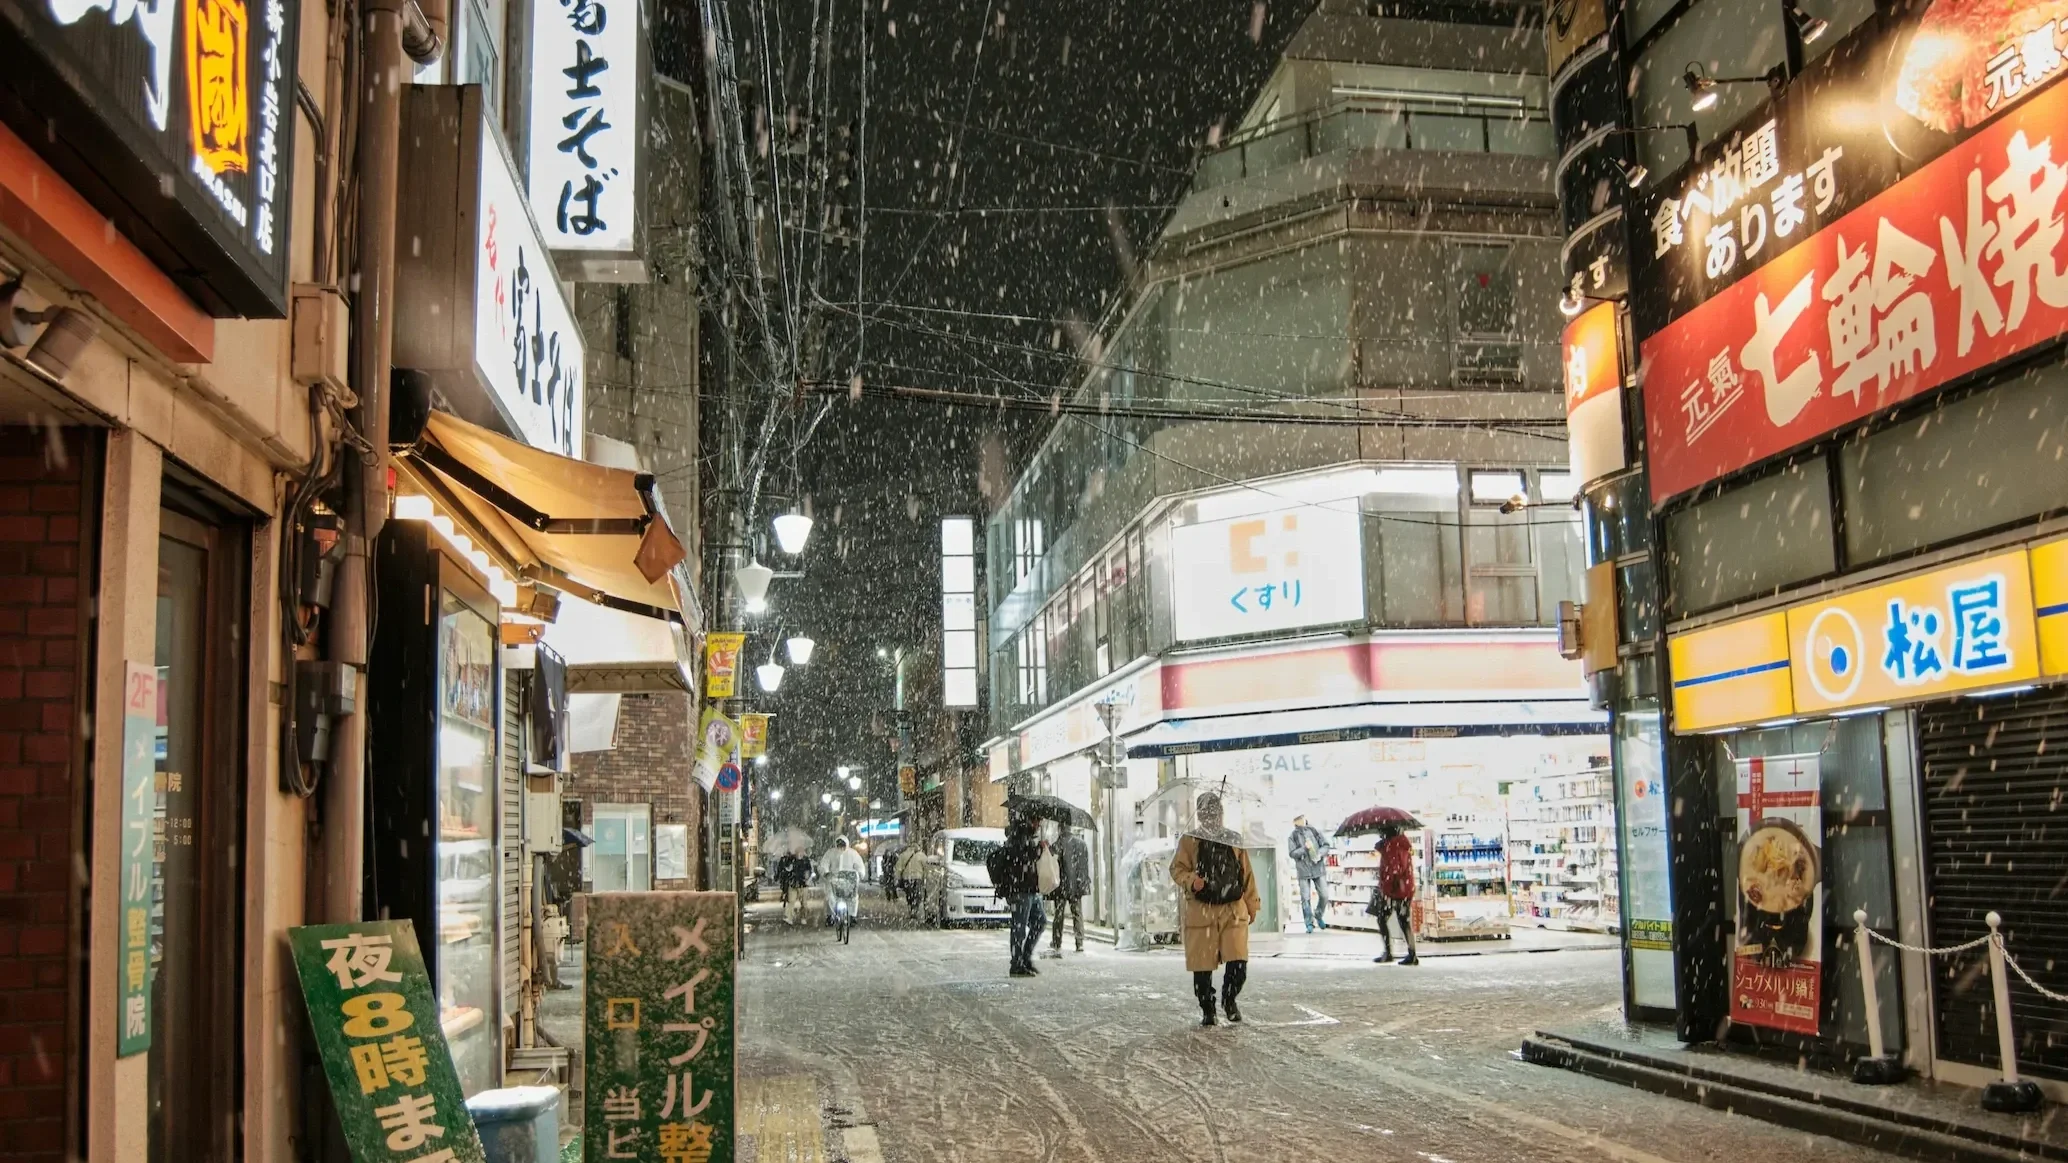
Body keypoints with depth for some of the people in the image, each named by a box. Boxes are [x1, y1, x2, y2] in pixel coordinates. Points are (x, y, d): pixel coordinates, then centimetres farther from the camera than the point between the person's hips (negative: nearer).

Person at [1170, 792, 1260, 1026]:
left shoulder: (1234, 841, 13)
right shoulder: (1189, 841, 5)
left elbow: (1246, 875, 16)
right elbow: (1176, 868, 1)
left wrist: (1253, 904, 14)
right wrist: (1190, 880, -20)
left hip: (1233, 910, 1)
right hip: (1201, 911, -1)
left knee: (1238, 961, -9)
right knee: (1202, 965, 1)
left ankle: (1229, 1000, 15)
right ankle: (1207, 1009, 17)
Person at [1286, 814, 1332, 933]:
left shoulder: (1315, 831, 4)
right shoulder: (1293, 837, 0)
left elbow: (1326, 845, 6)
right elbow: (1292, 853, -6)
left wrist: (1320, 853, -12)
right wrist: (1305, 848, -19)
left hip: (1319, 869, 2)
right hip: (1303, 871, -2)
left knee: (1324, 895, 2)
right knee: (1306, 898, -2)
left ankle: (1319, 916, 27)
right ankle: (1309, 923, 8)